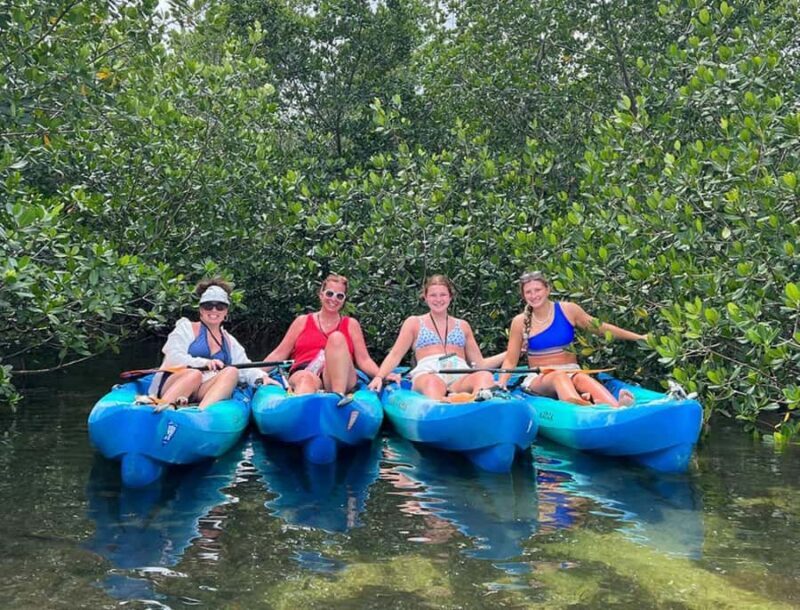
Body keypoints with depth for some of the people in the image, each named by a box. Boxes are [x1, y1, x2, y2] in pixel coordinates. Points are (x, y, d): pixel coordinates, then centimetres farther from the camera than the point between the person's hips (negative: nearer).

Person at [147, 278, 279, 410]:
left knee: (231, 371, -25)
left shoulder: (230, 341, 24)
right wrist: (203, 363, -23)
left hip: (205, 394, 3)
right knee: (195, 374, -34)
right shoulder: (187, 328, 11)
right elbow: (173, 357, -5)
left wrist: (261, 378, -13)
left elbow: (246, 368, 10)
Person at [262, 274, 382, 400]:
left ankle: (339, 396, -39)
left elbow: (364, 360, 12)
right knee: (307, 379, -37)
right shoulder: (303, 321, 20)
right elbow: (279, 354, 16)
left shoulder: (351, 324, 20)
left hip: (340, 380, 1)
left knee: (337, 337, -25)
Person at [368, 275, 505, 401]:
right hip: (427, 374, -2)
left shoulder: (462, 326, 27)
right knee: (433, 383, -42)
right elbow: (395, 355, 12)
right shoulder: (414, 323, 21)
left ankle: (480, 402, -68)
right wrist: (379, 377, -5)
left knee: (485, 376, -35)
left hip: (460, 377, 2)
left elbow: (480, 364, 26)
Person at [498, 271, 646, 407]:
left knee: (582, 379, -34)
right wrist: (500, 386, -13)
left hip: (571, 373, 1)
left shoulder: (567, 310, 2)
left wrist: (639, 337, 13)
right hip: (539, 379, -1)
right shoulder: (520, 322, 0)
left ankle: (617, 408, -62)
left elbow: (602, 328, 11)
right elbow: (510, 361, 3)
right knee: (559, 377, -35)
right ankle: (584, 407, -67)